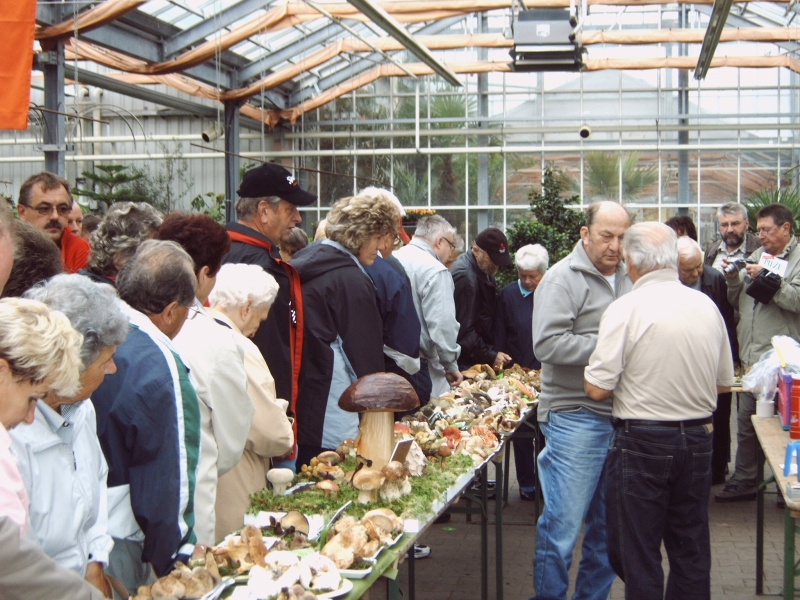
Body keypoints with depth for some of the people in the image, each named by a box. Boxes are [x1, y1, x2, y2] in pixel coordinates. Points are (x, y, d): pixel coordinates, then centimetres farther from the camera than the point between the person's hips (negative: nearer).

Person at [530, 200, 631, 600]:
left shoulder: (626, 279, 13)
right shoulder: (563, 279, -9)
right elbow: (548, 344, -20)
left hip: (621, 417, 7)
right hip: (576, 417, -7)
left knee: (608, 523, 15)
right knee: (563, 525, -3)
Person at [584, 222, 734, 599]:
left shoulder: (626, 309, -15)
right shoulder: (707, 306, 1)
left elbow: (597, 389, -16)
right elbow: (724, 383, 10)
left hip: (643, 442, -5)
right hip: (697, 440, 5)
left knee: (638, 555, 7)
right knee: (692, 553, 16)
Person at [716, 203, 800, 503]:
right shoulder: (757, 256, 15)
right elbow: (736, 300, 18)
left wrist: (767, 278, -18)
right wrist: (733, 278, 0)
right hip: (750, 356, 7)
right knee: (746, 422, 13)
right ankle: (744, 480, 23)